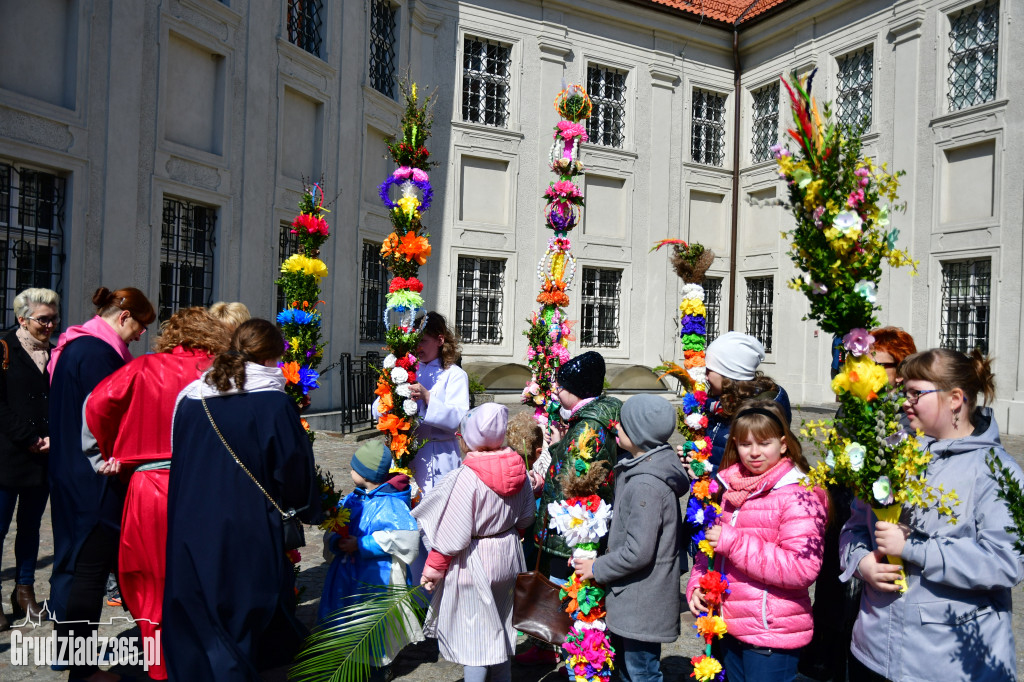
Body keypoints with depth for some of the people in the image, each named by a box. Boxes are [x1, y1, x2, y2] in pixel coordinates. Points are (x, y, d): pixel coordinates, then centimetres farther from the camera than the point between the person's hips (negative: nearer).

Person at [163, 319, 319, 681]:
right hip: (248, 537, -4)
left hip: (190, 532, 4)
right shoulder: (275, 404, -13)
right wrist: (308, 508, 13)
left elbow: (177, 459, 13)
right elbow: (294, 471, -6)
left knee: (196, 623, 15)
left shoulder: (190, 398, 0)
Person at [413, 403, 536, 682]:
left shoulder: (467, 477, -26)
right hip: (507, 559, 7)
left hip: (473, 564, -7)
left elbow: (452, 533, -22)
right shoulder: (517, 468, -6)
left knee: (473, 632, 7)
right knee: (499, 627, 24)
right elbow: (526, 518, 7)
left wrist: (433, 568, -9)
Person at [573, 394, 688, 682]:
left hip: (642, 602, -10)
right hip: (631, 599, 10)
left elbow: (637, 552, -27)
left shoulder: (646, 485, -26)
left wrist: (597, 568, -14)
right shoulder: (641, 469, 5)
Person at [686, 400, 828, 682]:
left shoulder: (798, 495, -14)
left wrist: (733, 542, -24)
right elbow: (709, 547, 16)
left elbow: (803, 568, -23)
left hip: (772, 636, -6)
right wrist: (697, 586, -1)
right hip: (730, 628, 6)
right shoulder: (731, 489, 5)